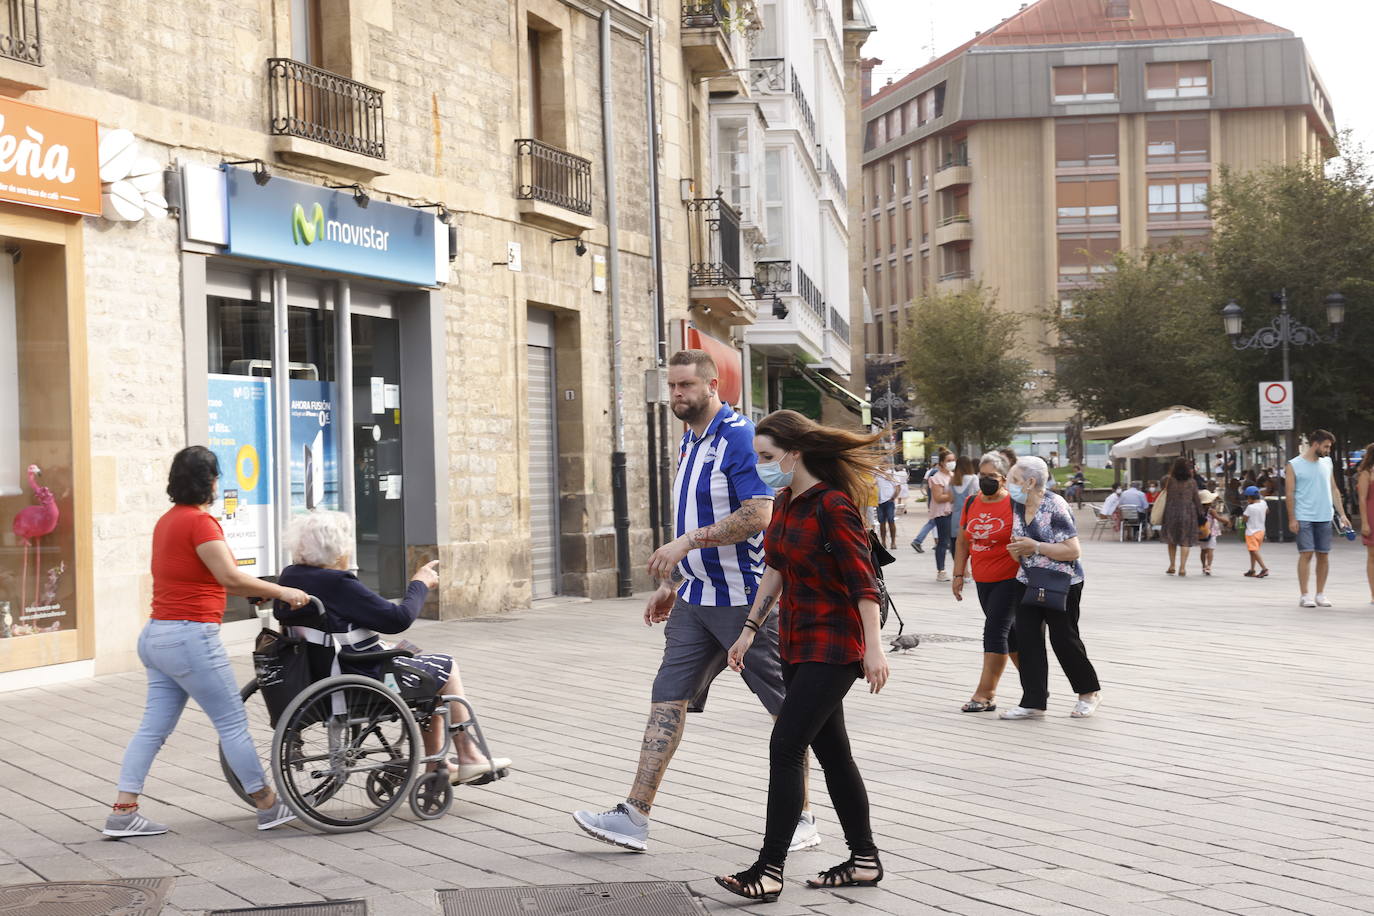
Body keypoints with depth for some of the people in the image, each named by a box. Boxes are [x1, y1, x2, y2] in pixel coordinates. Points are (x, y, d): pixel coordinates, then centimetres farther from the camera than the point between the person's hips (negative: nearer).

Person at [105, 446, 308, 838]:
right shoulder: (200, 521, -14)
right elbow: (230, 577, -22)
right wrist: (281, 592, -14)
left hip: (157, 635, 9)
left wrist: (254, 591, 19)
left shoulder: (168, 520, 15)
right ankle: (268, 806, 9)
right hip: (190, 637, -9)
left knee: (154, 726, 10)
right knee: (233, 724, 0)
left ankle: (123, 812, 8)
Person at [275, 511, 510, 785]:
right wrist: (420, 584, -4)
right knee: (445, 666, 13)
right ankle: (468, 758, 19)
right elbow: (399, 618, -22)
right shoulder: (338, 584, -25)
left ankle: (437, 765, 27)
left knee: (432, 672, 26)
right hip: (366, 679, -9)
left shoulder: (288, 577, 2)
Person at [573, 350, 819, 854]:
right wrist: (670, 583, 21)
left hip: (744, 598, -9)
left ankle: (801, 818, 13)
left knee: (786, 708, 3)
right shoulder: (690, 441, 14)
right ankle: (635, 816, 3)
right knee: (668, 698, 3)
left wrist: (685, 543, -24)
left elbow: (759, 514, -24)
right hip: (695, 598, 9)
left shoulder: (740, 436, -14)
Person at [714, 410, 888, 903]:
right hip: (798, 644, 9)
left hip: (832, 646, -9)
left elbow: (862, 579, -18)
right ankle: (864, 859, 22)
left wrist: (873, 647, -22)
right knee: (831, 751, 12)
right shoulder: (785, 502, 9)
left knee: (785, 747, -11)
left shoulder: (832, 504, -17)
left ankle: (769, 870, -8)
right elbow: (775, 570, 18)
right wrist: (750, 629, 17)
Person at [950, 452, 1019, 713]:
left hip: (1010, 579, -6)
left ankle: (985, 694, -8)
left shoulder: (1014, 504, -10)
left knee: (995, 630, -10)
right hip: (983, 581, 6)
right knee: (1008, 632, 13)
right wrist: (959, 575, 11)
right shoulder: (971, 503, 8)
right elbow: (962, 541, 15)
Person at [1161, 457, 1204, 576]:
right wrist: (1200, 514, 9)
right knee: (1185, 541, 5)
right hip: (1188, 513, -1)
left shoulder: (1169, 480, -5)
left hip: (1171, 512, 1)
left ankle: (1172, 566, 14)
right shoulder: (1192, 482, -4)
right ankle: (1182, 567, -2)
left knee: (1171, 539, 17)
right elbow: (1196, 499, 0)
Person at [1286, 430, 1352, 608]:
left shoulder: (1327, 463, 13)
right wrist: (1292, 519, -9)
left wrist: (1342, 514, 10)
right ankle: (1305, 595, -4)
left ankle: (1320, 594, 13)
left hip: (1325, 518, 5)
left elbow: (1334, 490, 16)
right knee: (1306, 554, -8)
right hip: (1304, 518, -5)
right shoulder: (1294, 465, -2)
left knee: (1323, 555, 5)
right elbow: (1289, 493, -4)